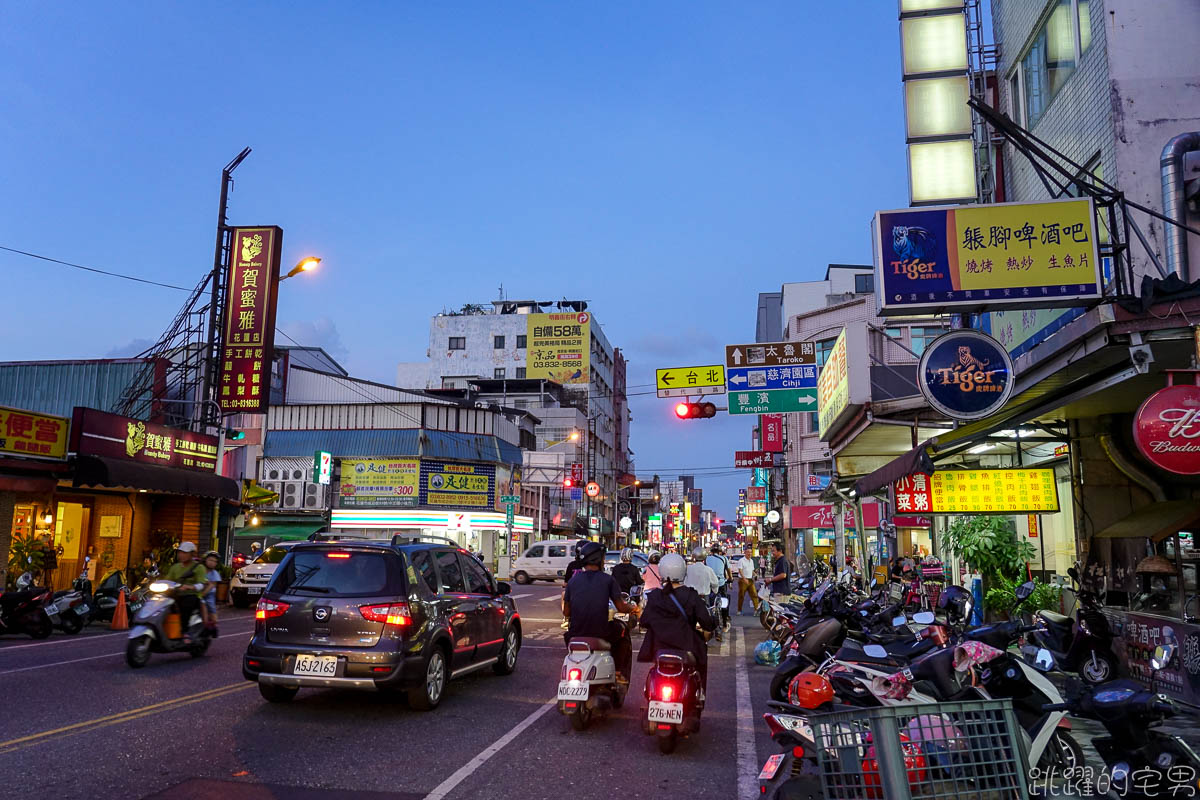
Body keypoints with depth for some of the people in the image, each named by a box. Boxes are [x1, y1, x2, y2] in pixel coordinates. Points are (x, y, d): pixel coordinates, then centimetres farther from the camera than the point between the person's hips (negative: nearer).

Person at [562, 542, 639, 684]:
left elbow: (566, 612, 6)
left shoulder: (573, 580, 3)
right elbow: (621, 608, -3)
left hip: (576, 634, 3)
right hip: (601, 634, -3)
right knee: (622, 629, 28)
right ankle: (620, 672, 25)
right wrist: (632, 608, 19)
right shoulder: (607, 579, -5)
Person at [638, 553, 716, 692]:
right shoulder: (691, 596, -10)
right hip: (686, 648, -3)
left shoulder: (654, 596, -5)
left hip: (658, 648, 3)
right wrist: (714, 622, 12)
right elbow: (707, 623, -9)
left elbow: (644, 623, 2)